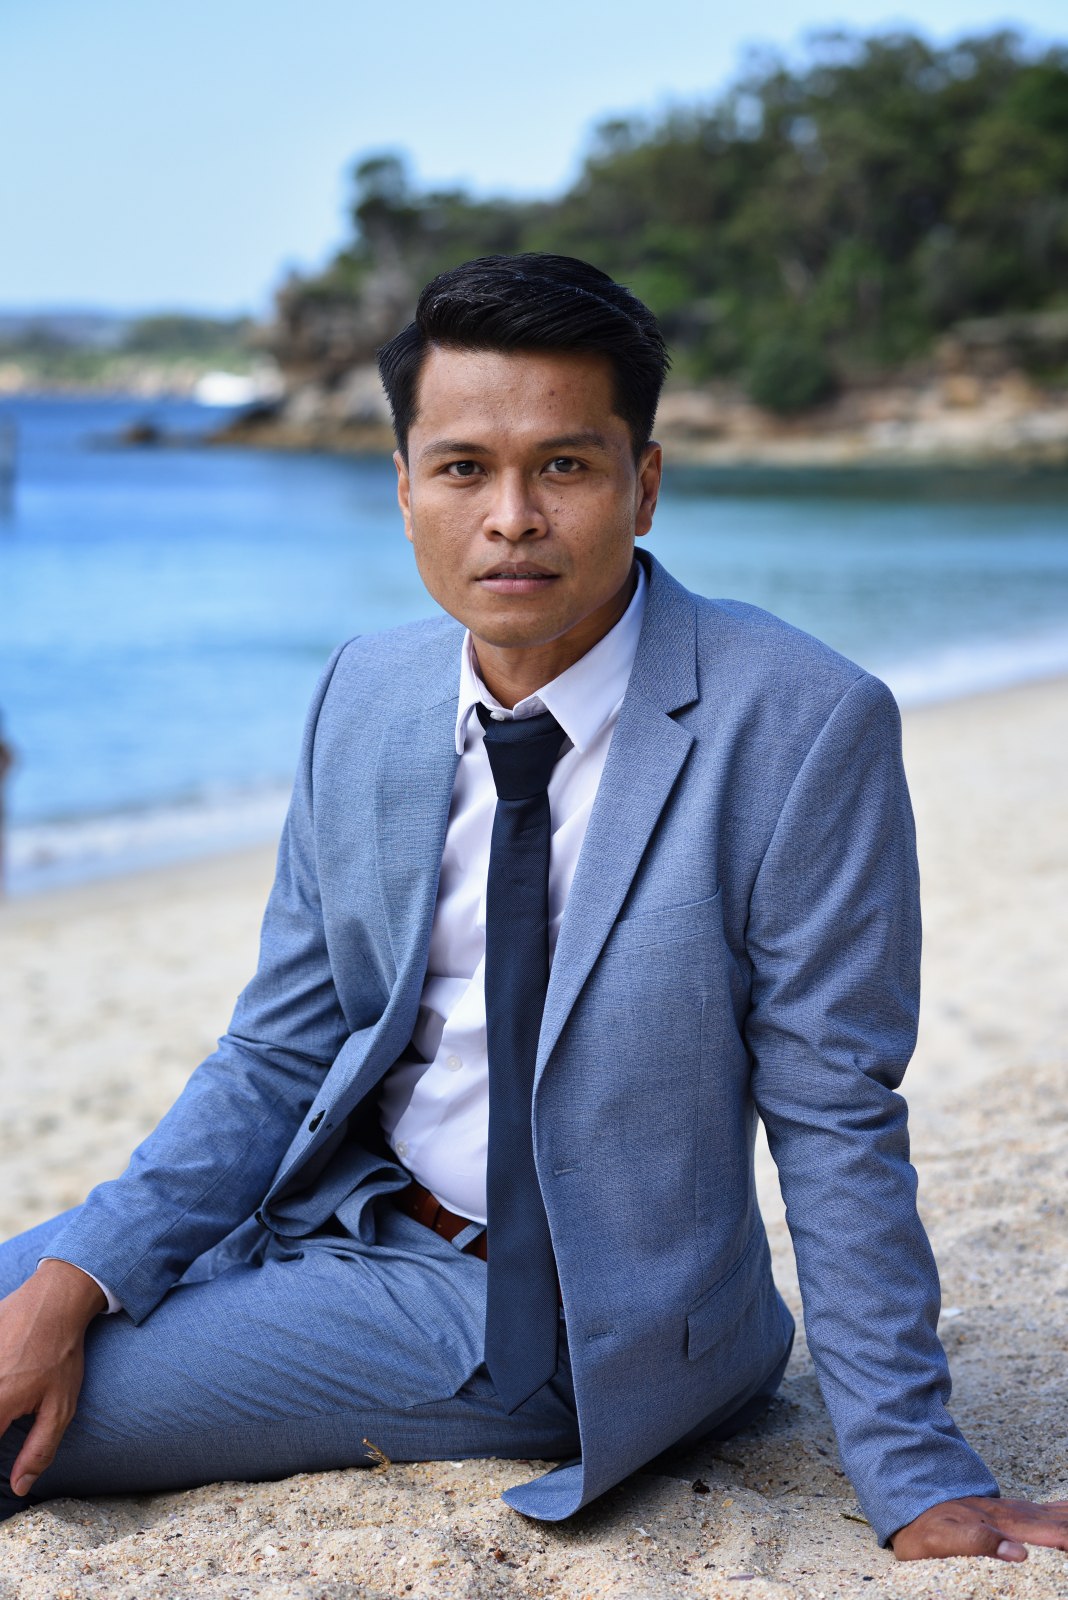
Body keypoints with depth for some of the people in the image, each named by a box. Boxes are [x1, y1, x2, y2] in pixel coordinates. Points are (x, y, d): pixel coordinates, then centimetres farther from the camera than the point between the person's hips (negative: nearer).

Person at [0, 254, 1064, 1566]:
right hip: (342, 1202, 6)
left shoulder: (801, 726, -19)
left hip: (538, 1308, -5)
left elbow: (834, 1124, -14)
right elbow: (279, 1054, 2)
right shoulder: (363, 698, -2)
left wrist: (917, 1479, -12)